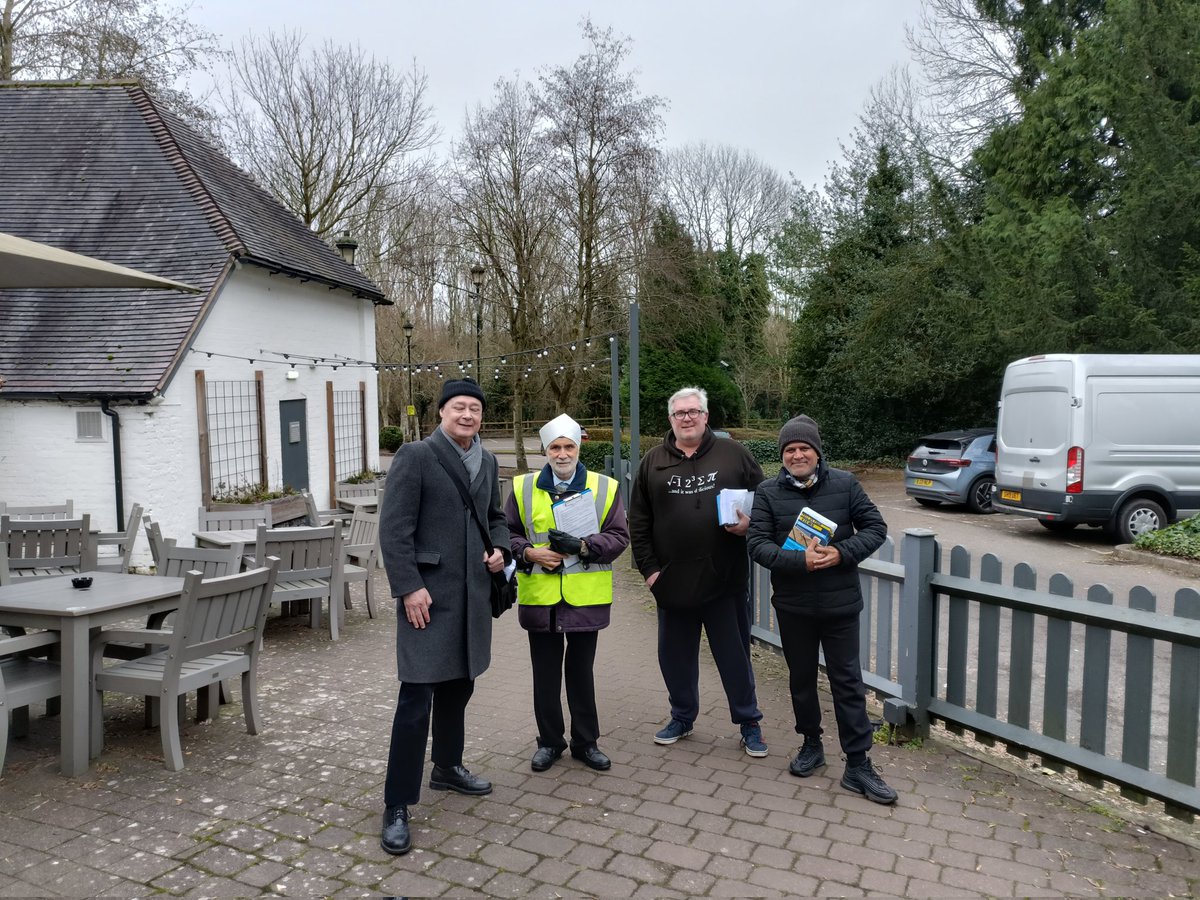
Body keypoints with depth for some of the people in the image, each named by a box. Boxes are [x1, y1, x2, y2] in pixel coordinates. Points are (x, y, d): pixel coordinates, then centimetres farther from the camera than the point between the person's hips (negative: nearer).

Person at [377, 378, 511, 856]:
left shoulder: (487, 462, 11)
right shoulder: (416, 456, -9)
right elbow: (394, 529, -13)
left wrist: (499, 548, 4)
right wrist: (409, 587, -18)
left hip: (473, 593, 7)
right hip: (428, 595, -6)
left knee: (459, 686, 18)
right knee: (417, 699, -5)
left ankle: (447, 768, 39)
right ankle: (397, 806, 7)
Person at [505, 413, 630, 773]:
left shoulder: (605, 488, 1)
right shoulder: (523, 488, 4)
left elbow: (619, 536, -3)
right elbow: (507, 534, 7)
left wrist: (583, 546, -18)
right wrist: (529, 553, -12)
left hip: (586, 598, -1)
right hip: (539, 596, 1)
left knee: (581, 671, 11)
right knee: (546, 673, 12)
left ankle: (586, 742, 26)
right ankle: (549, 741, 28)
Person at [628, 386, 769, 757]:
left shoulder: (733, 454, 1)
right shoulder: (653, 463, 5)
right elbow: (638, 522, 5)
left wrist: (750, 523, -12)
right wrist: (649, 569, 0)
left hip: (725, 579, -2)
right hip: (672, 581, 2)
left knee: (735, 655, 9)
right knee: (675, 656, 15)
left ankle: (749, 723, 25)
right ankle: (682, 717, 34)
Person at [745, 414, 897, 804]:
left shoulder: (845, 484, -4)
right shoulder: (768, 492, -4)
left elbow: (875, 527, -1)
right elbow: (757, 543, -10)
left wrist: (842, 553, -18)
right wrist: (800, 560, -25)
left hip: (840, 603, -1)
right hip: (793, 606, 1)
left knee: (847, 682, 4)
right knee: (801, 678, 16)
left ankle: (858, 764, 13)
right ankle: (811, 744, 36)